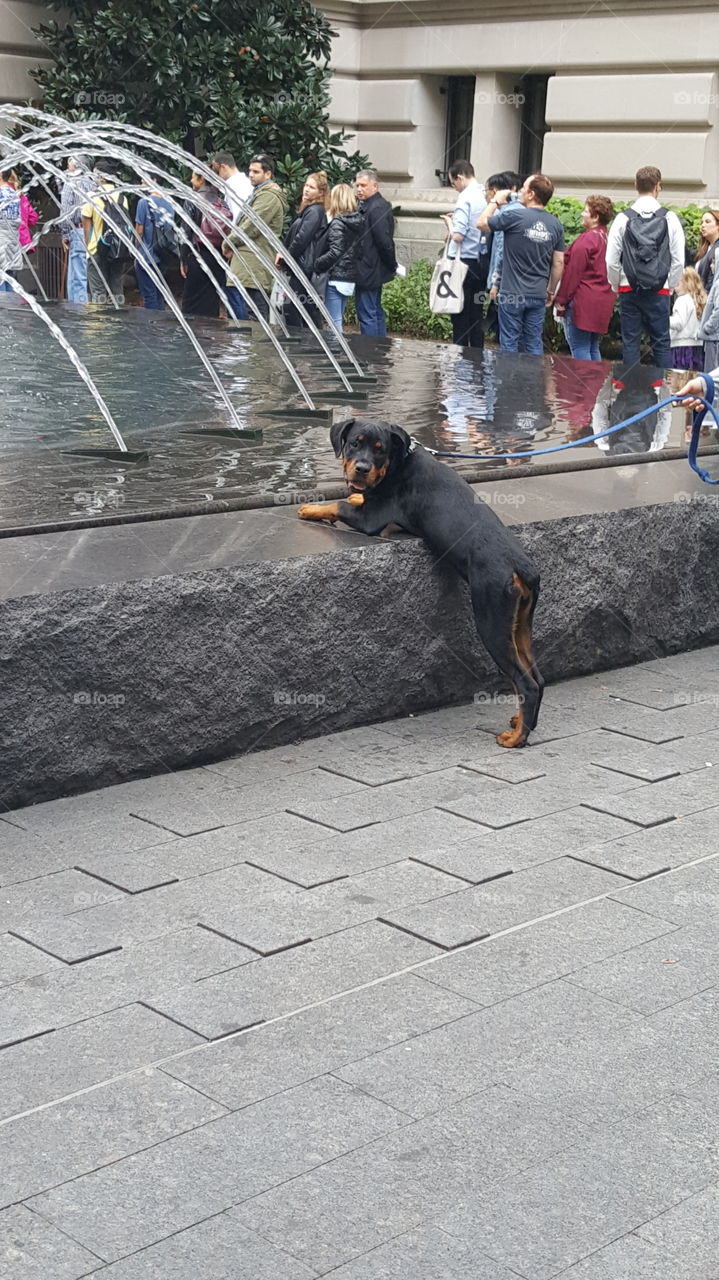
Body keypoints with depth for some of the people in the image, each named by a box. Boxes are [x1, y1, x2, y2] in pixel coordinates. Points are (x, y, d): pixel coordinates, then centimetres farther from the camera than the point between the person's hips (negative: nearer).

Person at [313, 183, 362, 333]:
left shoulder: (337, 223, -13)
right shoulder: (356, 221, 10)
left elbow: (335, 253, -22)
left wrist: (316, 264, -14)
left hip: (336, 277, -9)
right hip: (350, 278, 9)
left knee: (334, 322, -6)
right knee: (338, 320, 16)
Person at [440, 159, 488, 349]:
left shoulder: (465, 198, -15)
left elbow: (458, 235, -21)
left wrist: (450, 223, -1)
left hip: (465, 261, -7)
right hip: (482, 261, 7)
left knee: (460, 315, 0)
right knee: (476, 314, 13)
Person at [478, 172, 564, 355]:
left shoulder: (514, 216, -13)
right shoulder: (555, 224, 3)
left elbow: (481, 223, 0)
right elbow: (558, 263, 7)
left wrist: (496, 201, 14)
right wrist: (551, 291, 18)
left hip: (512, 293, -4)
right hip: (538, 295, 4)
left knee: (510, 344, 3)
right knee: (534, 345, 9)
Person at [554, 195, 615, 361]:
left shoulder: (586, 239, -14)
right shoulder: (607, 238, 10)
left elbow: (573, 272, -14)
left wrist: (561, 299, -10)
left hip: (583, 302, -9)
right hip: (603, 302, 9)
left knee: (579, 348, -5)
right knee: (593, 348, 13)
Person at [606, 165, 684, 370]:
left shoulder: (623, 219, -3)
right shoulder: (669, 219, -4)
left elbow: (611, 261, -2)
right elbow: (679, 261, -3)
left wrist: (616, 286, 13)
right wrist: (669, 286, 12)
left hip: (629, 290, 0)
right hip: (659, 292, 0)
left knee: (630, 342, 6)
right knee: (661, 343, 4)